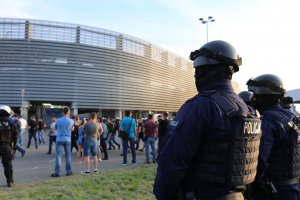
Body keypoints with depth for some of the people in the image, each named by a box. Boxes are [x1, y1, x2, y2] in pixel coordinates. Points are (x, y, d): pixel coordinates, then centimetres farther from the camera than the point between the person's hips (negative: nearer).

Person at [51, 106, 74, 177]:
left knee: (58, 156, -1)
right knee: (68, 155, 11)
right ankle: (68, 171, 15)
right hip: (67, 140, 1)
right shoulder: (71, 121, -6)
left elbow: (55, 128, 10)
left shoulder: (58, 120, -8)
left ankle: (57, 172, -3)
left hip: (59, 140, -1)